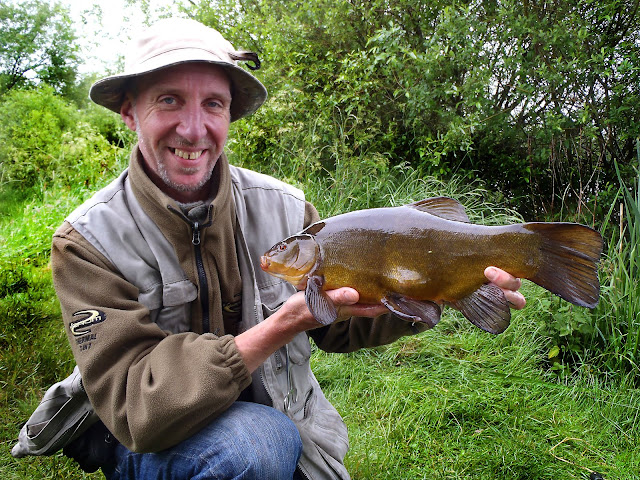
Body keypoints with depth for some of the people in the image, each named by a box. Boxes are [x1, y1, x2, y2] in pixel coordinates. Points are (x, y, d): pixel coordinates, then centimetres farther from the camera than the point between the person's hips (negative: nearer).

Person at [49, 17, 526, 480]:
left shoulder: (282, 208, -9)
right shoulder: (89, 242, -18)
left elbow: (342, 324, -1)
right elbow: (134, 406, -26)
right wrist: (284, 325, -35)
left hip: (286, 424, 4)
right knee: (257, 440, -30)